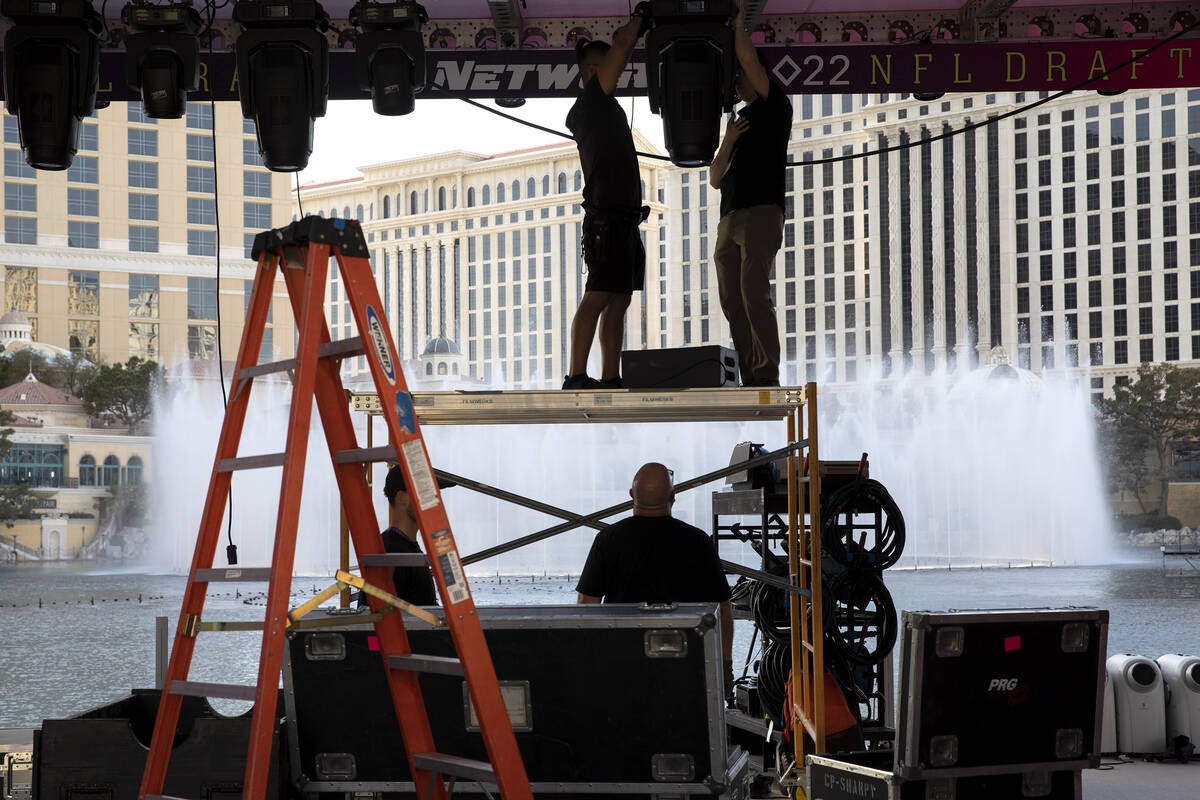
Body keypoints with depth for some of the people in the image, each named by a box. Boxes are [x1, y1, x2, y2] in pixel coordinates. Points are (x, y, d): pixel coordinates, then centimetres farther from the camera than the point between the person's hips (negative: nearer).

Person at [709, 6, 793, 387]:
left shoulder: (775, 106, 8)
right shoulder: (738, 123, 28)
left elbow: (749, 59, -7)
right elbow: (716, 179, 21)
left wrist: (739, 24, 9)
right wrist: (728, 143, 4)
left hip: (761, 212, -7)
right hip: (729, 219, 7)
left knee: (754, 294, -18)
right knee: (732, 300, -2)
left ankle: (768, 374, -20)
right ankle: (750, 378, -4)